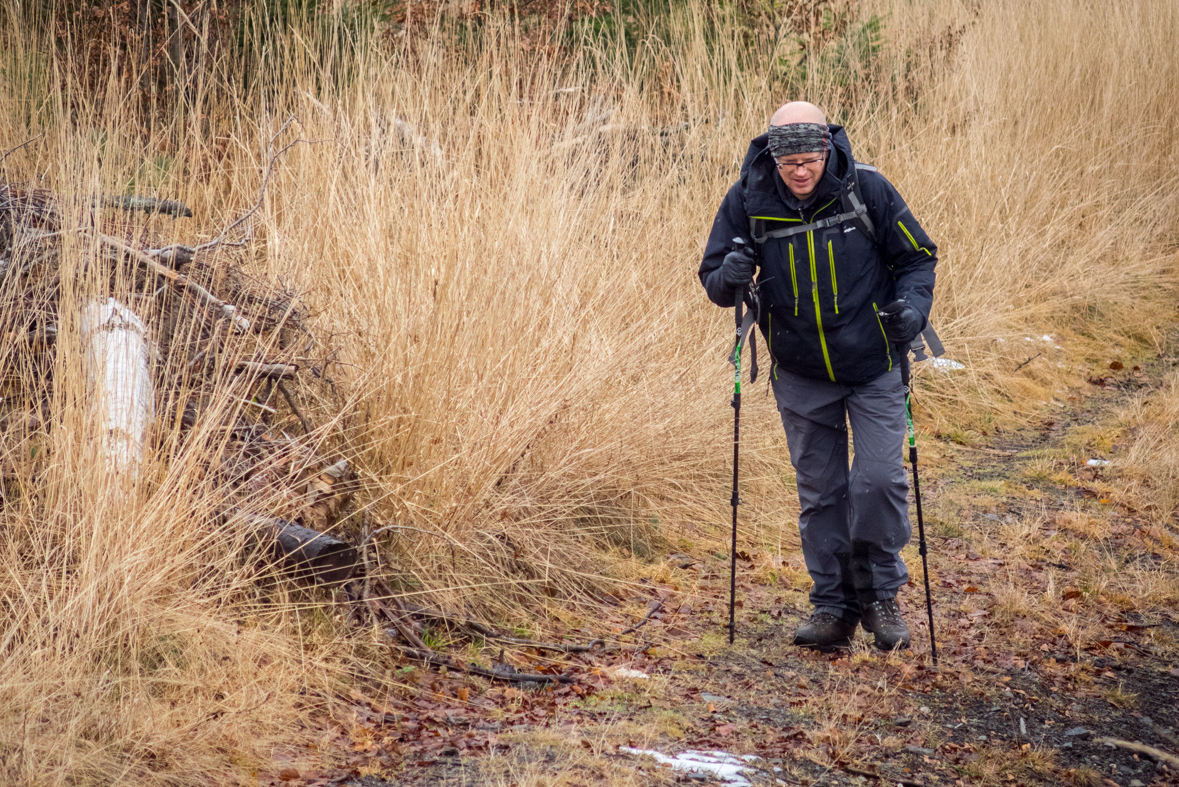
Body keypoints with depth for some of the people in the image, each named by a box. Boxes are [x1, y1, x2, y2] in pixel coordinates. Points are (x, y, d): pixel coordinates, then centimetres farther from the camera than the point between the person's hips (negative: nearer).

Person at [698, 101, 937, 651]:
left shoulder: (866, 189, -14)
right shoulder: (747, 201, -11)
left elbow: (917, 255, -1)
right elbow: (713, 281, -2)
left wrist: (912, 304, -19)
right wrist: (730, 278, -25)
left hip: (872, 367, -2)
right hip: (801, 374, 2)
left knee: (879, 480, -10)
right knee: (820, 492, 8)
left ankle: (879, 592, 10)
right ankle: (833, 606, 19)